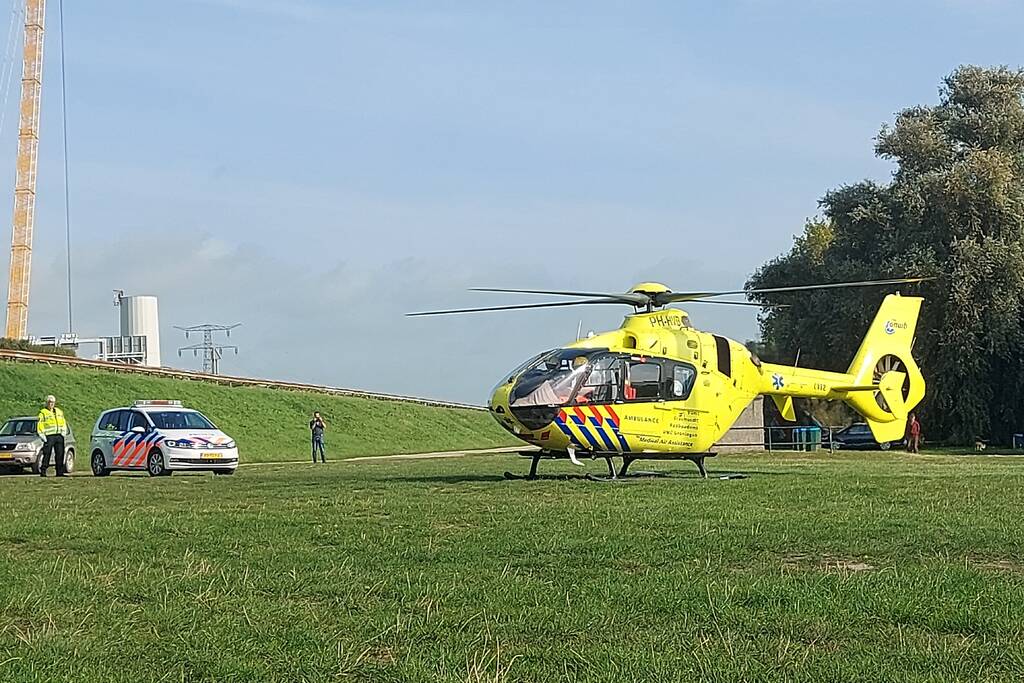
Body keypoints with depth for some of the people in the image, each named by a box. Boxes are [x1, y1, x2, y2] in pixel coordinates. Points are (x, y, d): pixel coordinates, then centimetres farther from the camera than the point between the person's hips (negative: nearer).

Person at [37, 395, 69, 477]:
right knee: (47, 454, -8)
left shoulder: (59, 412, 18)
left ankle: (60, 472, 8)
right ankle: (42, 472, -4)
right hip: (49, 436, -5)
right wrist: (43, 436, -10)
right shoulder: (43, 413, 2)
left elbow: (64, 423, 22)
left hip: (59, 436, 5)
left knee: (60, 454, 4)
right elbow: (39, 426, -2)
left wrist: (63, 433, 9)